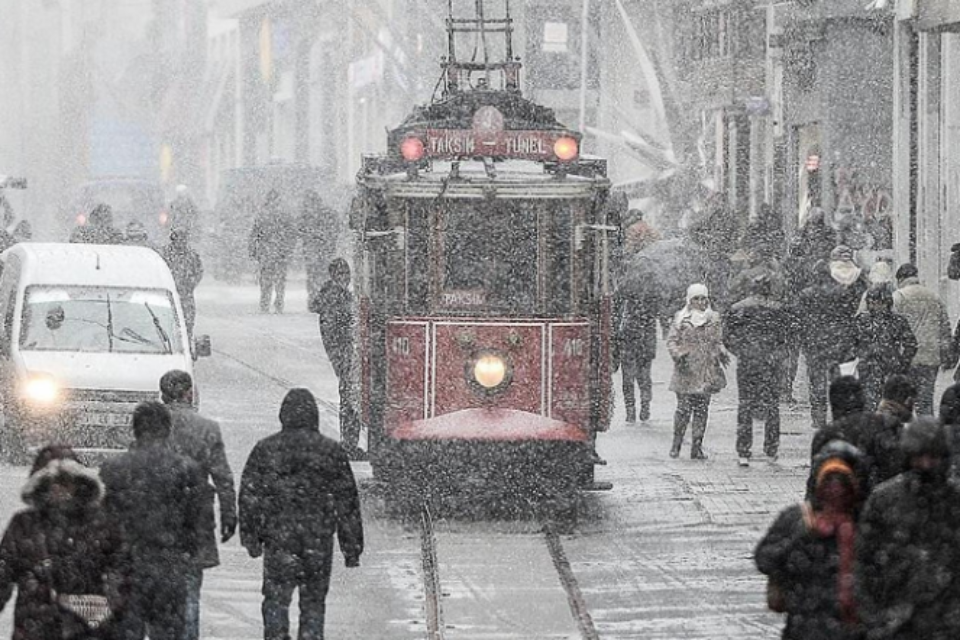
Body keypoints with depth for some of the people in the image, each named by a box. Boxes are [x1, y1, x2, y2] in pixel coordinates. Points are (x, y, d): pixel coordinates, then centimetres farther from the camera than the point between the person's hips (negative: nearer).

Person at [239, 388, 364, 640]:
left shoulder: (265, 449, 0)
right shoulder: (331, 451, 0)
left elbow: (249, 496, 2)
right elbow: (347, 502, 2)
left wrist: (251, 538, 9)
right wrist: (352, 547, 8)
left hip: (278, 539, 0)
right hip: (319, 541, 0)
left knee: (276, 600, 4)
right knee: (313, 602, 9)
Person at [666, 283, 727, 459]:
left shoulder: (714, 318, 11)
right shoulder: (681, 318, 3)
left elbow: (718, 341, 17)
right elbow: (671, 341, 3)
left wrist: (722, 353, -3)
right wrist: (678, 354, -16)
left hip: (707, 371, 3)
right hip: (686, 370, -3)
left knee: (702, 409, 2)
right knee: (684, 408, -7)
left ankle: (697, 447, 6)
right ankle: (676, 444, 7)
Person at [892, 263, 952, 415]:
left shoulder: (898, 297, -2)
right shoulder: (935, 298, 13)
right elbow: (945, 327, 14)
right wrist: (946, 356, 18)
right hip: (931, 357, 4)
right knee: (926, 398, 6)